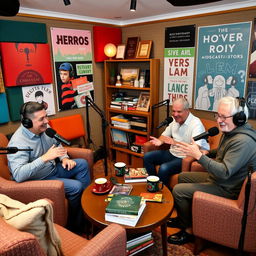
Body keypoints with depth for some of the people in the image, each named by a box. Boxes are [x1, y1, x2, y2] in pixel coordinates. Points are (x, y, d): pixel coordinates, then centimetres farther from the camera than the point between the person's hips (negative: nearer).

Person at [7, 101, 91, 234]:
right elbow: (18, 175, -39)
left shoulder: (44, 129, -6)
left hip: (53, 168, 8)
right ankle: (75, 225, 4)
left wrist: (64, 158, -6)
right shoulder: (18, 143, -29)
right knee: (76, 187, -20)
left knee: (82, 164, 4)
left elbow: (56, 144, 13)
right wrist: (45, 158, -42)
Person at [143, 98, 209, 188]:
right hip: (173, 153, 8)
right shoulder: (175, 120, 5)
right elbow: (165, 135, 16)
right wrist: (160, 141, -8)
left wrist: (175, 143, -40)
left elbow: (196, 148, -31)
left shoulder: (196, 124, -20)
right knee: (147, 157, -1)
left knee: (164, 168, -30)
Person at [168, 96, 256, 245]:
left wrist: (199, 156, -34)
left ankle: (189, 230, 6)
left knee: (178, 190, -15)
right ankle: (182, 218, 31)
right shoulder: (230, 132, 2)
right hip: (217, 178, 11)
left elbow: (225, 172, -34)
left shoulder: (243, 141, -30)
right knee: (182, 177, 19)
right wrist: (207, 154, 3)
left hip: (227, 189, -10)